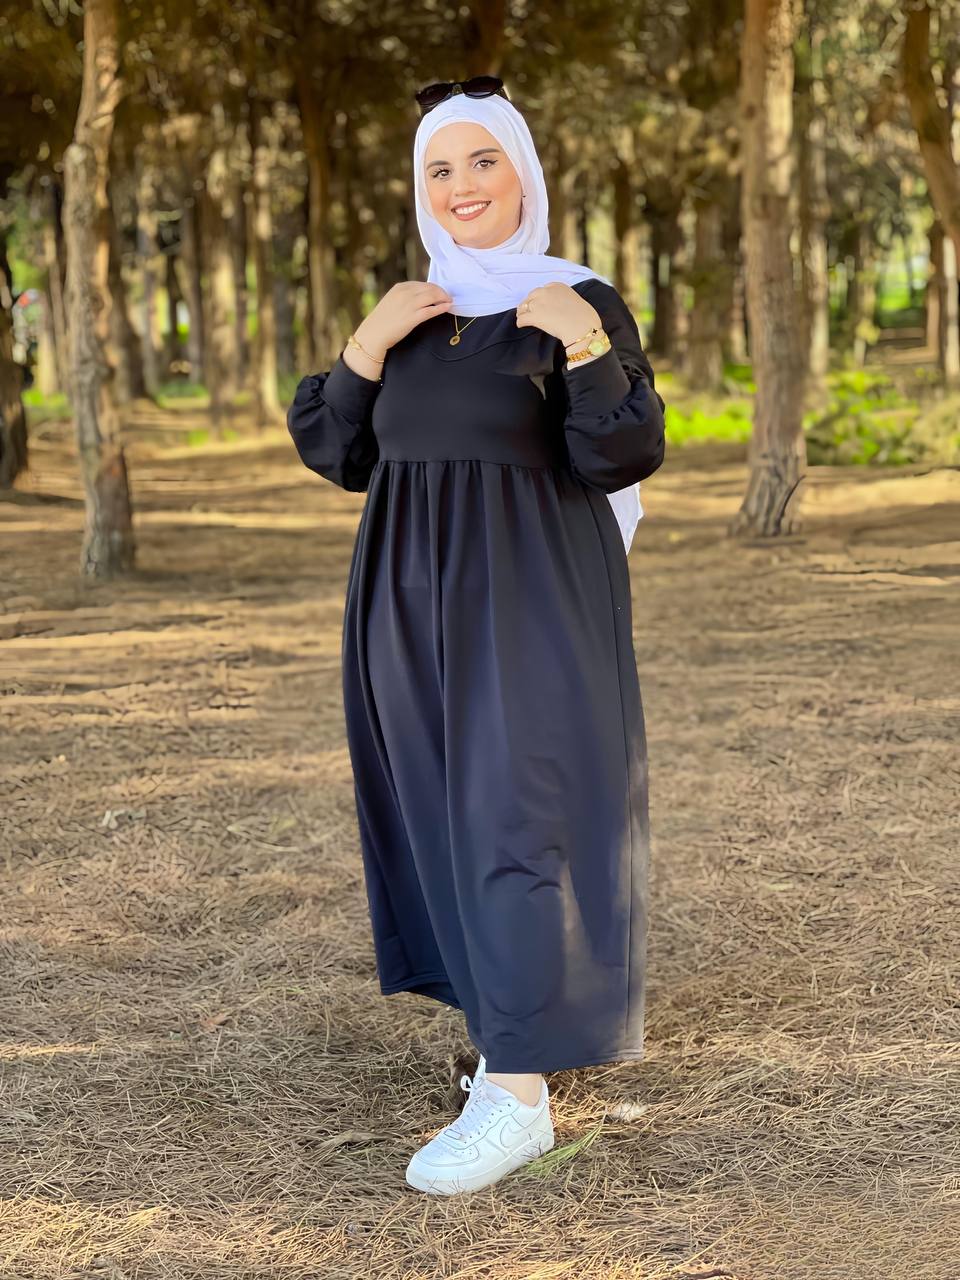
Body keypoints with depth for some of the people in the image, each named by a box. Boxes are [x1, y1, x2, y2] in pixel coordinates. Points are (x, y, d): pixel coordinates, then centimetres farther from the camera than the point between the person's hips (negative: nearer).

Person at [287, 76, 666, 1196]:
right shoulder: (409, 316, 12)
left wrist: (583, 343, -25)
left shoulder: (581, 303, -4)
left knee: (517, 818, -9)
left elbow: (623, 460, -13)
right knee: (441, 811, 11)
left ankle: (517, 1095, -7)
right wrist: (367, 344, -8)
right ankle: (528, 1010, 28)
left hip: (529, 600, -6)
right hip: (417, 600, 6)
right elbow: (337, 453, 5)